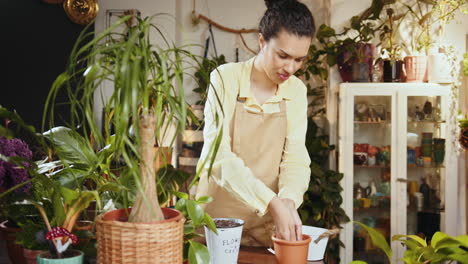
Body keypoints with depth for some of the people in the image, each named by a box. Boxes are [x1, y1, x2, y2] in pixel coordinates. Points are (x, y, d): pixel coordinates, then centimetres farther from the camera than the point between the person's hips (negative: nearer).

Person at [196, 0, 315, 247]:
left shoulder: (297, 90, 0)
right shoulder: (225, 79, -13)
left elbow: (296, 157, -4)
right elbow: (219, 156, -21)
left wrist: (289, 200, -25)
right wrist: (272, 202, -30)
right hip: (218, 215, -3)